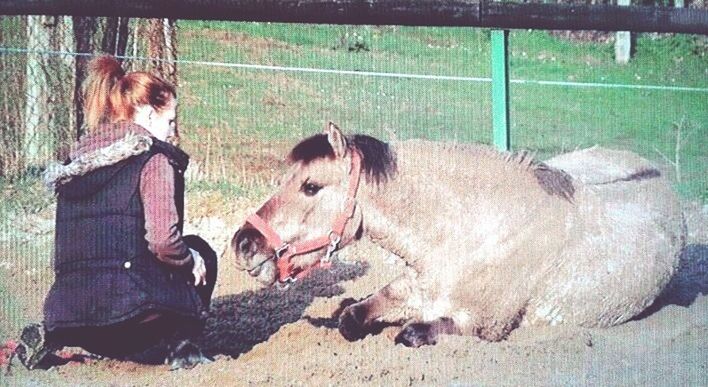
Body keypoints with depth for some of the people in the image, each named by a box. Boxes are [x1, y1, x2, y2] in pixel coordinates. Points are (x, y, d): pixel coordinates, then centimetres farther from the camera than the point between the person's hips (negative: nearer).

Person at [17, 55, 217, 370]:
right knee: (199, 252, 21)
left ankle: (54, 336, 11)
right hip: (130, 302, -6)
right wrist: (191, 261, 6)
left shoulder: (77, 161, 15)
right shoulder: (154, 159, -5)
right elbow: (163, 242, -16)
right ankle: (181, 346, 7)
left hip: (68, 306, 6)